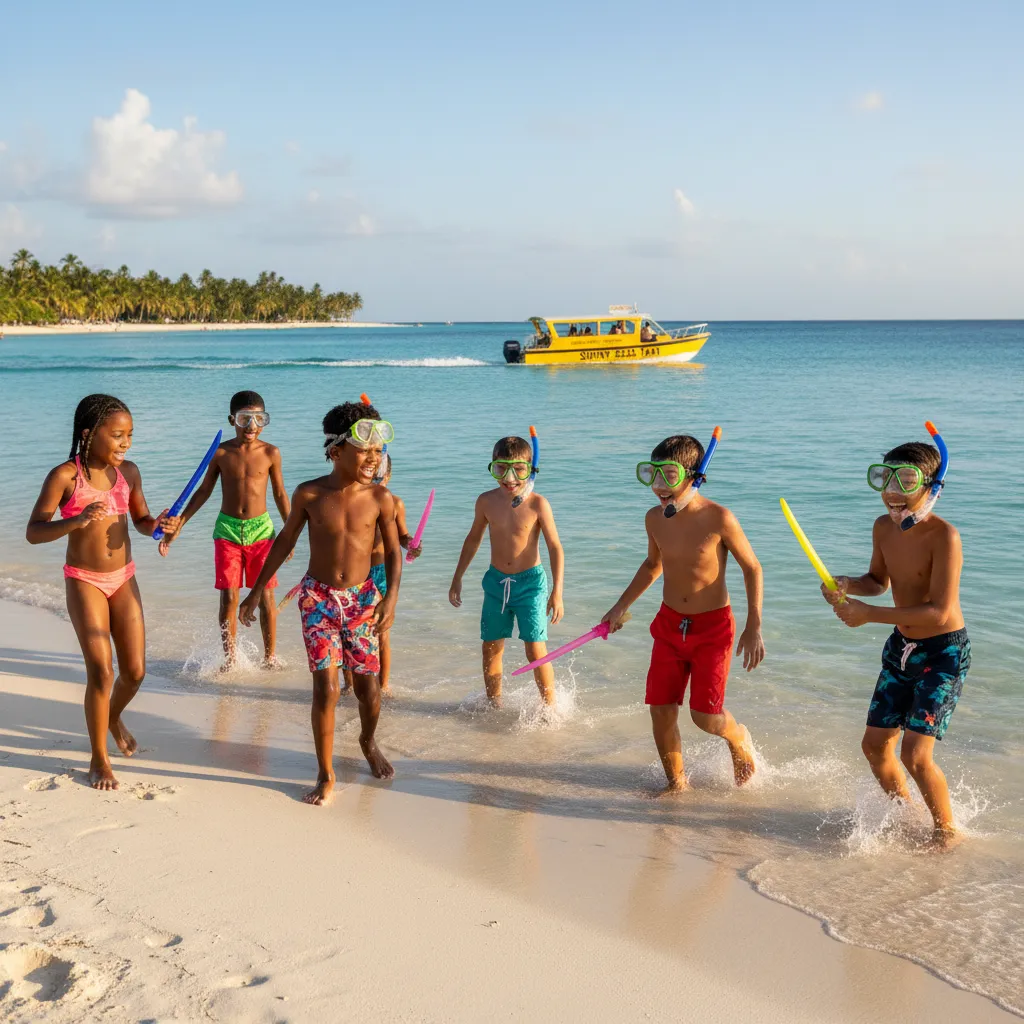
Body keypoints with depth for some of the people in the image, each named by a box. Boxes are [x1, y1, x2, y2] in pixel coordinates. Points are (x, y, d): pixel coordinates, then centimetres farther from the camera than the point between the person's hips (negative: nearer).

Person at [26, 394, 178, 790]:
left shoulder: (129, 472, 0)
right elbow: (33, 532, -16)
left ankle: (114, 718, 41)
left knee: (135, 670, 7)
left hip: (124, 579, 5)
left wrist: (158, 524, -11)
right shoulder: (65, 476, -14)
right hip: (84, 582, -4)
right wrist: (76, 521, -33)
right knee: (101, 671, -9)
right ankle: (99, 760, 8)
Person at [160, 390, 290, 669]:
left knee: (265, 597, 3)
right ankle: (230, 658, 14)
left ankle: (270, 656, 16)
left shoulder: (270, 453, -3)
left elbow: (280, 494, 5)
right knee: (229, 598, 2)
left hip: (260, 530, -1)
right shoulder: (221, 453, -1)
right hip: (227, 530, 1)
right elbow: (203, 492, 7)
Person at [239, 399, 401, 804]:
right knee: (326, 687, -7)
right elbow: (285, 540, 5)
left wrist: (391, 597, -15)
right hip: (318, 597, -1)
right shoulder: (309, 494, -8)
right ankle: (326, 775, 8)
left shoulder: (380, 497, -7)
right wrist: (257, 590, 9)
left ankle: (368, 741, 39)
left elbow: (393, 551, 0)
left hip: (363, 598, 1)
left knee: (368, 687, 6)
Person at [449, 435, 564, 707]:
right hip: (496, 582, 4)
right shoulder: (486, 501, -3)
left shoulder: (537, 504, -14)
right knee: (491, 648, 11)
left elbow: (555, 548, -12)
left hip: (530, 582, -4)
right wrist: (457, 579, 16)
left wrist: (556, 593, -18)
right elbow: (473, 539, 13)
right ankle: (493, 706, 29)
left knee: (536, 651, -7)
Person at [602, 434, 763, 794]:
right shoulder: (655, 518, -3)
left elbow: (752, 569, -8)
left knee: (705, 715, -9)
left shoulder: (718, 518, -18)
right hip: (669, 624, 5)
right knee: (660, 710, 1)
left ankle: (738, 738, 27)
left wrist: (754, 629, -11)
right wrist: (622, 605, 17)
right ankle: (676, 782, 23)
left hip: (712, 628, -4)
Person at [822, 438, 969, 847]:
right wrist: (846, 585, -8)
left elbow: (939, 612, -28)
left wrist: (868, 613, -25)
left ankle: (947, 831, 14)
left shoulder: (943, 536, -25)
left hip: (943, 652, -7)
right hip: (901, 646, 7)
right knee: (874, 745, 12)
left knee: (915, 755, -12)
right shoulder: (883, 527, -3)